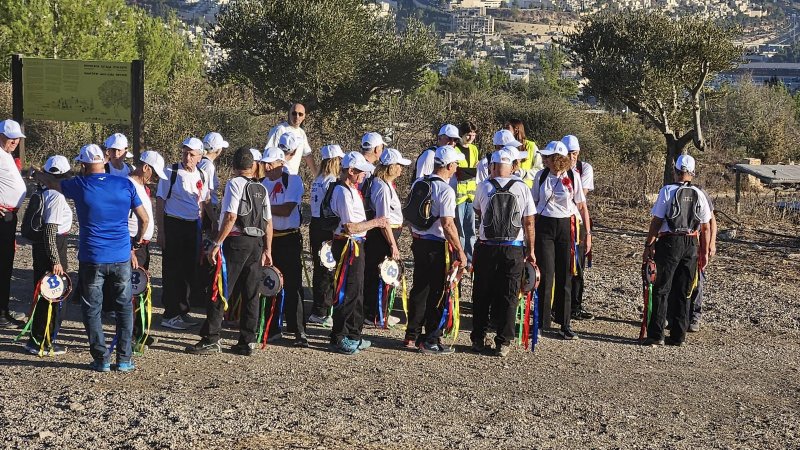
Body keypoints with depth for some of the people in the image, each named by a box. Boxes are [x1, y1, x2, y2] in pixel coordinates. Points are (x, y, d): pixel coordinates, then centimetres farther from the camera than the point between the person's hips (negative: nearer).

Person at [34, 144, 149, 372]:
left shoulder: (80, 185, -4)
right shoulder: (125, 184, 0)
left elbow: (52, 182, 17)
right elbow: (144, 219, 4)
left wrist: (36, 174, 38)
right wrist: (137, 241, 21)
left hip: (92, 259, -2)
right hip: (122, 258, 2)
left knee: (92, 310, 10)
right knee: (124, 307, 12)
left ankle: (101, 359, 9)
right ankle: (124, 359, 11)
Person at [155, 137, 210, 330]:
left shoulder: (202, 176, 8)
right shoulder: (170, 173, -7)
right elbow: (160, 202, -6)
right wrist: (161, 231, -10)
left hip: (193, 226, 5)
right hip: (173, 225, -5)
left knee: (190, 270, 10)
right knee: (172, 270, -1)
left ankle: (182, 311, 23)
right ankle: (170, 315, 6)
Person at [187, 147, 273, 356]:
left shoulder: (234, 183, -6)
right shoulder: (262, 189, 13)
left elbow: (231, 216, -16)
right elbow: (268, 222, 12)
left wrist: (217, 243, -14)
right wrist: (267, 250, 19)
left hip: (236, 241, -6)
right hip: (256, 243, 6)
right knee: (250, 293, 8)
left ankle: (211, 340, -4)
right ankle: (247, 342, 11)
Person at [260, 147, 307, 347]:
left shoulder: (293, 180, -7)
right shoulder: (263, 183, 9)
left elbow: (286, 210, -16)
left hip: (288, 239, -6)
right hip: (267, 238, 6)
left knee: (292, 286, -5)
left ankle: (299, 331, 0)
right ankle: (272, 329, 21)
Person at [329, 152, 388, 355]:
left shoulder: (351, 189, 13)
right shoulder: (344, 193, -19)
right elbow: (350, 227, -23)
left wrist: (373, 222, 10)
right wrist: (375, 222, -13)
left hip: (356, 245, 11)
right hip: (348, 245, -11)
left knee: (357, 291, 17)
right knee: (347, 292, -5)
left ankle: (353, 335, 26)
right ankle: (339, 337, 3)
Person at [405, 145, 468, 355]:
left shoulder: (418, 183, 6)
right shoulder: (445, 190, -18)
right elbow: (448, 225, -21)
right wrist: (460, 251, -15)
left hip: (418, 242, 8)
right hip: (436, 247, -8)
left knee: (419, 289, 16)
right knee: (437, 292, 2)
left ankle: (412, 336, 23)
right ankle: (431, 341, 8)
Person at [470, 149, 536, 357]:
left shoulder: (484, 187, -2)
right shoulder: (522, 188, -3)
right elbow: (529, 223, -2)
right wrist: (531, 251, 6)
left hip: (487, 248, 0)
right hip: (514, 250, 0)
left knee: (482, 295, 12)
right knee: (508, 297, 6)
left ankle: (478, 340, 18)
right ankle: (503, 343, 7)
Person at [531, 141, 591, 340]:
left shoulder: (573, 177, -4)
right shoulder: (541, 176, 1)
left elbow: (582, 207, 1)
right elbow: (533, 203, 8)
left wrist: (588, 233, -2)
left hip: (566, 227, -1)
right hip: (544, 226, 1)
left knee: (564, 276, 5)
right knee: (545, 275, -3)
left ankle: (564, 323, 13)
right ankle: (541, 322, 5)